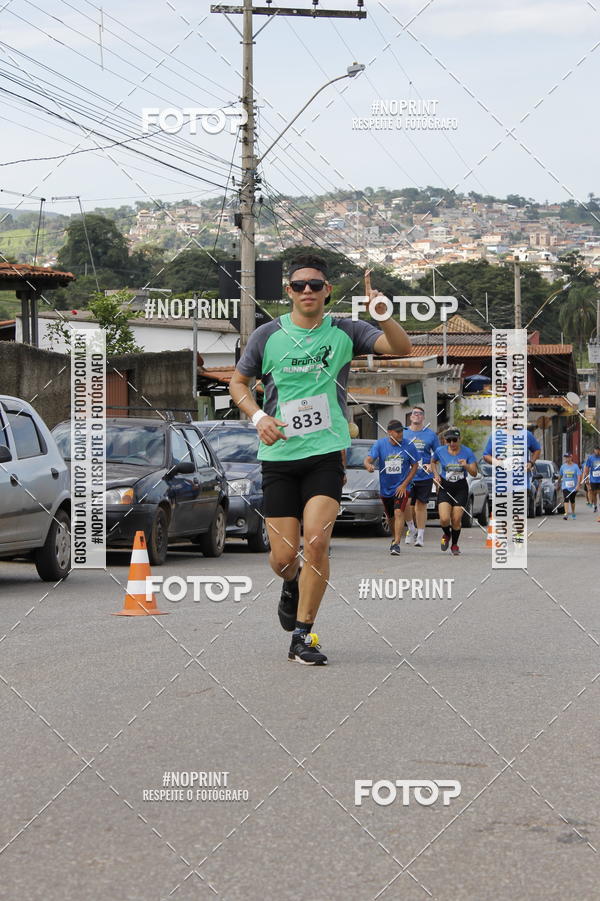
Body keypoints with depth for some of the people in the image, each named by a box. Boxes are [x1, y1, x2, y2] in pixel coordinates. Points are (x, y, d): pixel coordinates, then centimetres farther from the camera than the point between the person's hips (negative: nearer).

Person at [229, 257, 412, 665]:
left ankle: (302, 636, -5)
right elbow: (238, 382, 14)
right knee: (284, 557, 0)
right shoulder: (267, 335, 2)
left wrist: (383, 314, -27)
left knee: (316, 541, -17)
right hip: (279, 456, 1)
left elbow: (403, 347, -9)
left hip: (326, 452, -1)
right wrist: (258, 416, -5)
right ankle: (292, 585, 38)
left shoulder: (345, 332, 1)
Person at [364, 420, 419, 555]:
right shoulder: (380, 444, -7)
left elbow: (415, 465, 0)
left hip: (401, 487, -2)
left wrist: (404, 484, -8)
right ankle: (394, 538, 42)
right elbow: (368, 459, -13)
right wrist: (368, 465, -40)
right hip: (385, 487, 2)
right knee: (390, 517, 17)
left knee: (398, 513, -20)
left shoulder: (407, 445, -7)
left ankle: (396, 544, -23)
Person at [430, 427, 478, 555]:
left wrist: (466, 466, -26)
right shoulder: (440, 451, -3)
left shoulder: (467, 452, -7)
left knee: (456, 520, -3)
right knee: (444, 519, -14)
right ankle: (447, 535, 21)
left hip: (461, 488, -1)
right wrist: (436, 475, 3)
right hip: (445, 487, 1)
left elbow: (474, 473, -6)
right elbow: (433, 462, 19)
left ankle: (455, 545, 22)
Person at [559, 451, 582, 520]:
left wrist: (578, 485, -23)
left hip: (573, 487, -1)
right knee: (566, 499, -16)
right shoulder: (563, 466, 3)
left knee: (572, 501, 13)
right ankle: (566, 514, -24)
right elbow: (560, 475, 15)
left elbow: (579, 476, -12)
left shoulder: (575, 466, -6)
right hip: (565, 486, 1)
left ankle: (573, 513, 33)